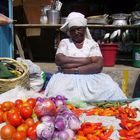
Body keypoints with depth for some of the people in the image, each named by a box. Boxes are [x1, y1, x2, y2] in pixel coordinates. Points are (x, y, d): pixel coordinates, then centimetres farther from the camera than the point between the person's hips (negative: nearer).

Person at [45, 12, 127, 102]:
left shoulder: (92, 44, 11)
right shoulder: (64, 42, 12)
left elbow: (99, 65, -6)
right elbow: (59, 60, -8)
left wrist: (75, 70, -14)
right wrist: (86, 60, -6)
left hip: (90, 78, 1)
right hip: (67, 78, -1)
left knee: (111, 90, -26)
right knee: (57, 93, -35)